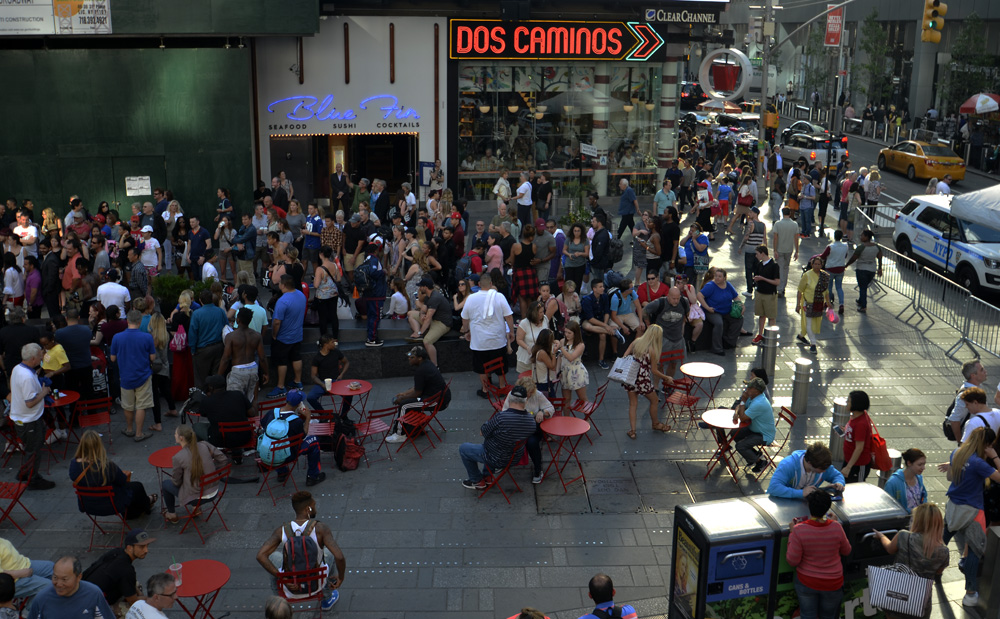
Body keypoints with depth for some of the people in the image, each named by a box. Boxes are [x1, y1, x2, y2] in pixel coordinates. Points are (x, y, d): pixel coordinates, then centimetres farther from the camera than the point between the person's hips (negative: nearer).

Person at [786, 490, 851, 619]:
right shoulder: (836, 527, -19)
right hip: (832, 584, 1)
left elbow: (792, 561, -16)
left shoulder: (799, 530, -25)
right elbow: (846, 551, 1)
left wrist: (791, 534, -8)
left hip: (806, 583, -1)